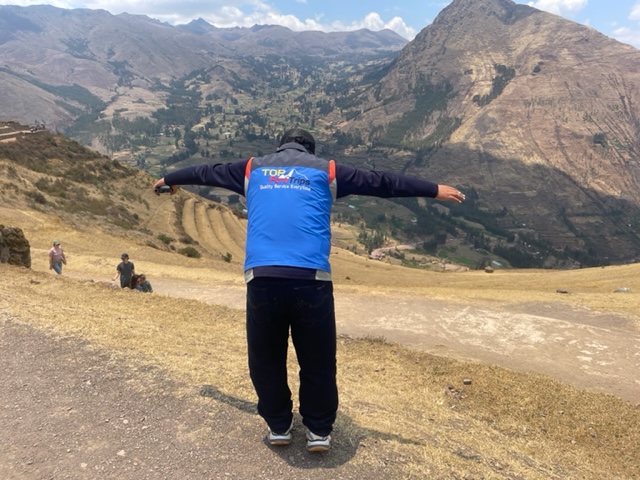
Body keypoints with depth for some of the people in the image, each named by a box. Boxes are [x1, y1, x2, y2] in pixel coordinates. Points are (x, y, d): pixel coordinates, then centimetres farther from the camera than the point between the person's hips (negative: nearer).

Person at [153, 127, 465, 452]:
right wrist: (434, 190, 25)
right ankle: (319, 430, 30)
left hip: (262, 278, 1)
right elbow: (381, 182, 19)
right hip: (311, 278, -1)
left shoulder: (252, 168, 22)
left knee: (266, 359, 20)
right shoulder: (326, 170, 17)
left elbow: (207, 172, 37)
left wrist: (169, 179, 55)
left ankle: (278, 426, 34)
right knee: (317, 360, 16)